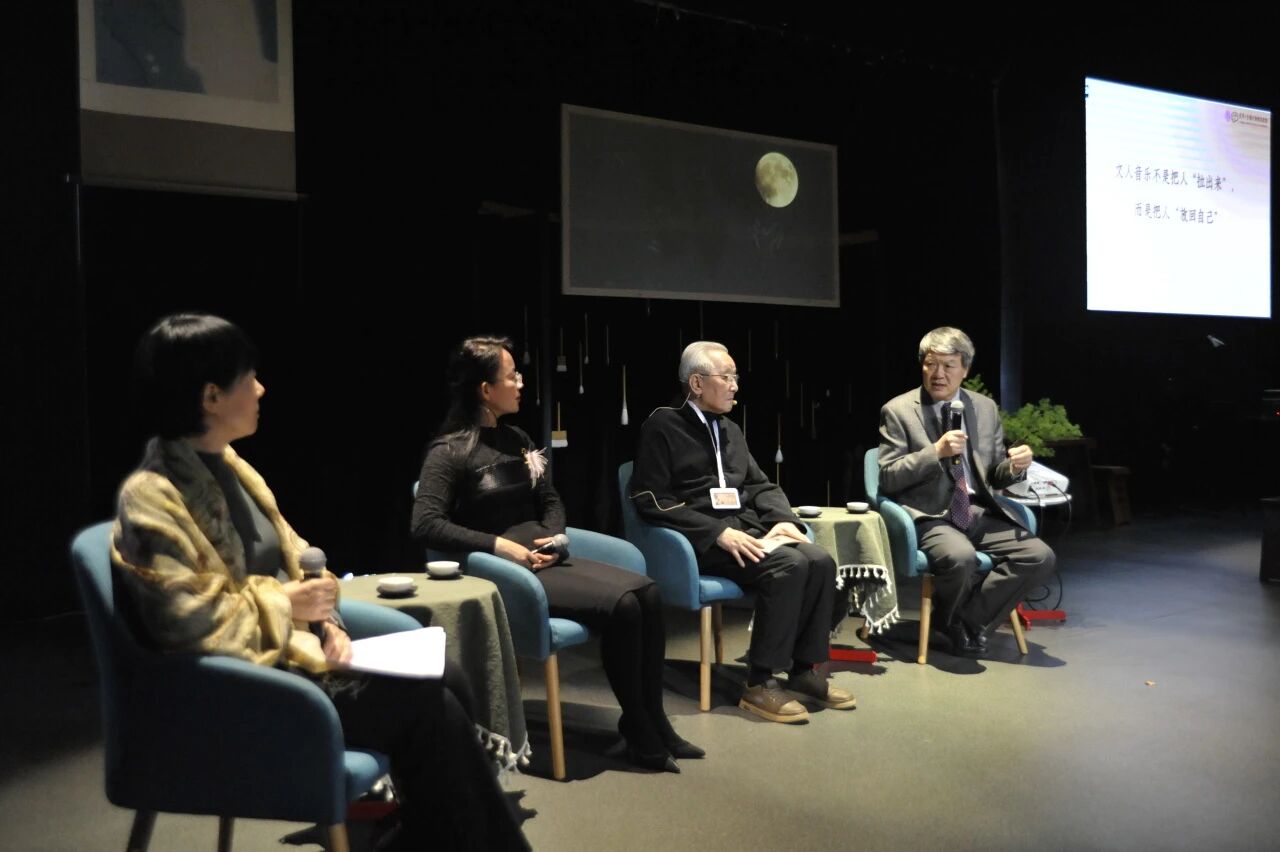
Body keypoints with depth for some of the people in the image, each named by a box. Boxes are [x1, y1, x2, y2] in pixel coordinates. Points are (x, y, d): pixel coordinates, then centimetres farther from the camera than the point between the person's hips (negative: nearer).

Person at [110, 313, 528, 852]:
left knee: (444, 682, -9)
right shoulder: (151, 498, -16)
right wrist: (284, 604, -14)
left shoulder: (228, 468, 11)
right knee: (428, 706, -16)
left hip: (293, 651, 8)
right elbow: (187, 623, -24)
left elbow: (291, 559, 15)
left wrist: (328, 624, -2)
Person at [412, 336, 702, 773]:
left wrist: (554, 535, 1)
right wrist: (502, 546, -21)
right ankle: (639, 732, -9)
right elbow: (425, 525, -18)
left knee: (645, 591, -14)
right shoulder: (451, 452, -8)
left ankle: (654, 721, -6)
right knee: (619, 604, -25)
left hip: (545, 561, 7)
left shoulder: (516, 440, 15)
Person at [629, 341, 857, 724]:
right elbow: (651, 500, -11)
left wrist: (784, 519, -2)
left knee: (821, 561, -18)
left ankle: (804, 670, -6)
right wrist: (718, 532, -18)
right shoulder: (664, 426, -3)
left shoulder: (730, 430, 20)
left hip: (748, 529, 7)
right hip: (703, 539, -7)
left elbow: (762, 486, 21)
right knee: (789, 564, -29)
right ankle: (759, 683, -21)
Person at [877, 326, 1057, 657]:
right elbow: (888, 479, -7)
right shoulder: (898, 411, -1)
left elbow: (994, 477, 18)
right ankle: (949, 619, 0)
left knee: (1040, 556, -18)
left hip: (979, 513, 5)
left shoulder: (985, 408, 13)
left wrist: (1014, 467, -6)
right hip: (929, 515, -5)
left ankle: (970, 617, -1)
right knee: (961, 558, -35)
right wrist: (936, 451, -19)